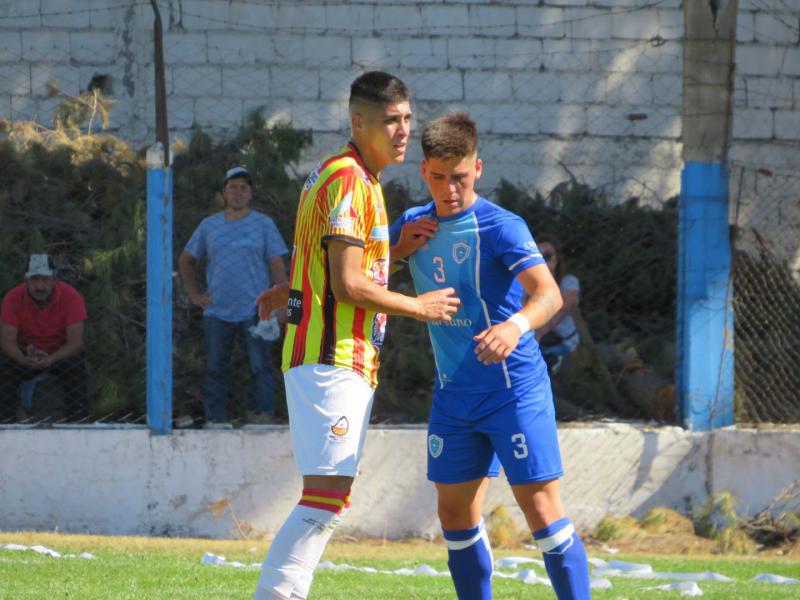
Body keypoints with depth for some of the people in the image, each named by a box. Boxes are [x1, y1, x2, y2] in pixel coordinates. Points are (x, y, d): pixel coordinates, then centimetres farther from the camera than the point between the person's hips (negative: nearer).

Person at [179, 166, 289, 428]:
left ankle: (264, 414, -7)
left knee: (260, 366, -8)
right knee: (216, 368, 4)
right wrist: (194, 294, 12)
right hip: (217, 312, 2)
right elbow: (186, 260, 22)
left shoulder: (263, 224, 7)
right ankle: (215, 418, 8)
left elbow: (277, 265, 2)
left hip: (254, 311, -2)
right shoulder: (209, 226, 13)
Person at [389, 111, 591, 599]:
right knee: (456, 516, 9)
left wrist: (516, 325, -50)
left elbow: (549, 293, -29)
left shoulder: (500, 227, -15)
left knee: (542, 511, -11)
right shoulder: (414, 225, 6)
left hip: (516, 389, -7)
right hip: (453, 395, 7)